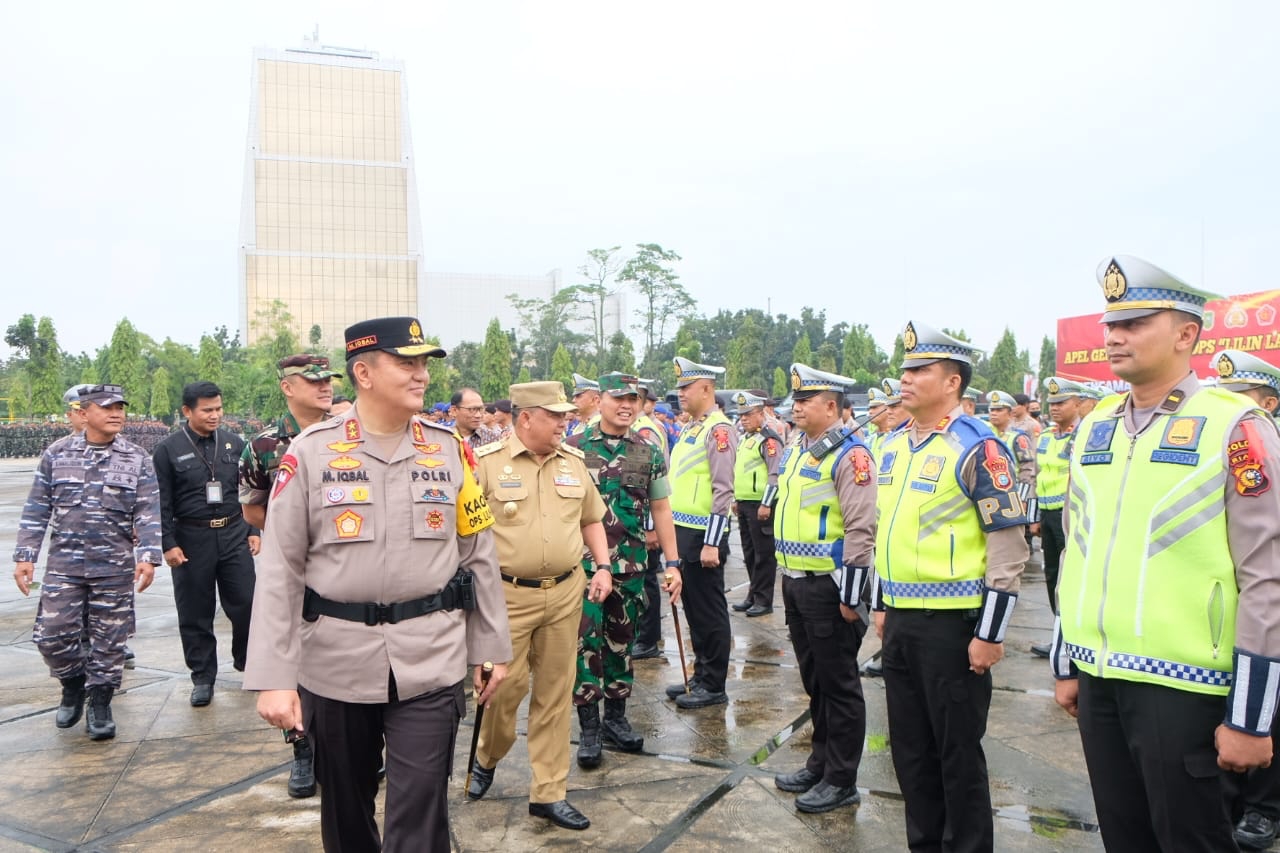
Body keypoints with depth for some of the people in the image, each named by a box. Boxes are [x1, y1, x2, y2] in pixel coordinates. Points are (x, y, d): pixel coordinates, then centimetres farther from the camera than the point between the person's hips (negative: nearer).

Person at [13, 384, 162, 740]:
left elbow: (148, 514, -5)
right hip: (63, 566, 1)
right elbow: (36, 510, 5)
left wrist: (148, 557, -15)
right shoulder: (57, 453, 2)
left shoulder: (137, 459, -1)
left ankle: (99, 702, 23)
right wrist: (25, 556, 0)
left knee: (109, 640, 5)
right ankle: (73, 684, 29)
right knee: (52, 635, 1)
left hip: (115, 568, -1)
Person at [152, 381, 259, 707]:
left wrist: (253, 530, 7)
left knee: (245, 603, 2)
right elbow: (162, 504, -3)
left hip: (234, 534, 2)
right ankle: (202, 677, 20)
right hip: (192, 539, -2)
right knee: (196, 613, 7)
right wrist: (169, 544, -8)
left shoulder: (234, 443, 7)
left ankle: (246, 661, 24)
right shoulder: (168, 450, -2)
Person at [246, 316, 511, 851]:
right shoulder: (310, 452, -5)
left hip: (431, 662, 0)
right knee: (345, 807, 19)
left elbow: (477, 556, 6)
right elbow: (279, 571, -5)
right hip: (335, 662, 0)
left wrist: (491, 647, 7)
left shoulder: (450, 449, 1)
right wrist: (273, 676, -9)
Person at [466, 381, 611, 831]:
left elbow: (591, 519, 17)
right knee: (506, 685, 2)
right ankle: (486, 758, 35)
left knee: (555, 692, 9)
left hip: (566, 593, 4)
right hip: (508, 594, -4)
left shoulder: (573, 462, 7)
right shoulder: (486, 462, -7)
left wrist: (602, 565, 5)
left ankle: (548, 793, 21)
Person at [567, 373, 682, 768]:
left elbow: (660, 509, 7)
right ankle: (589, 727, 9)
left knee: (622, 641, 12)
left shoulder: (650, 453, 5)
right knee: (587, 640, -3)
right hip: (584, 561, -3)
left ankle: (616, 717, 26)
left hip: (630, 564, 3)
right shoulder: (574, 448, -3)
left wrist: (672, 563, 3)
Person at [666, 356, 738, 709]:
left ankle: (714, 686, 13)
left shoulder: (718, 429, -14)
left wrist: (711, 543, -21)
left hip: (703, 536, -9)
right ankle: (700, 676, 28)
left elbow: (723, 491, -19)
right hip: (683, 533, 9)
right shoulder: (689, 428, 14)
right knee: (693, 609, 16)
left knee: (710, 612, 2)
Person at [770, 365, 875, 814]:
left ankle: (841, 780, 17)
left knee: (839, 684, 5)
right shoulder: (795, 450, 12)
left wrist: (851, 595, -19)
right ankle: (820, 762, 33)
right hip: (795, 583, 8)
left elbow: (861, 529, -19)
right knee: (813, 680, 18)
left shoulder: (850, 454, -15)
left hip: (827, 586, -8)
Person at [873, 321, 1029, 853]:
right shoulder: (893, 446, 9)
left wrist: (990, 634, -15)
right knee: (909, 745, 17)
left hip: (952, 623, -7)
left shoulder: (977, 448, -14)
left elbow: (1008, 547, -14)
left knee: (958, 750, 7)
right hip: (900, 619, 7)